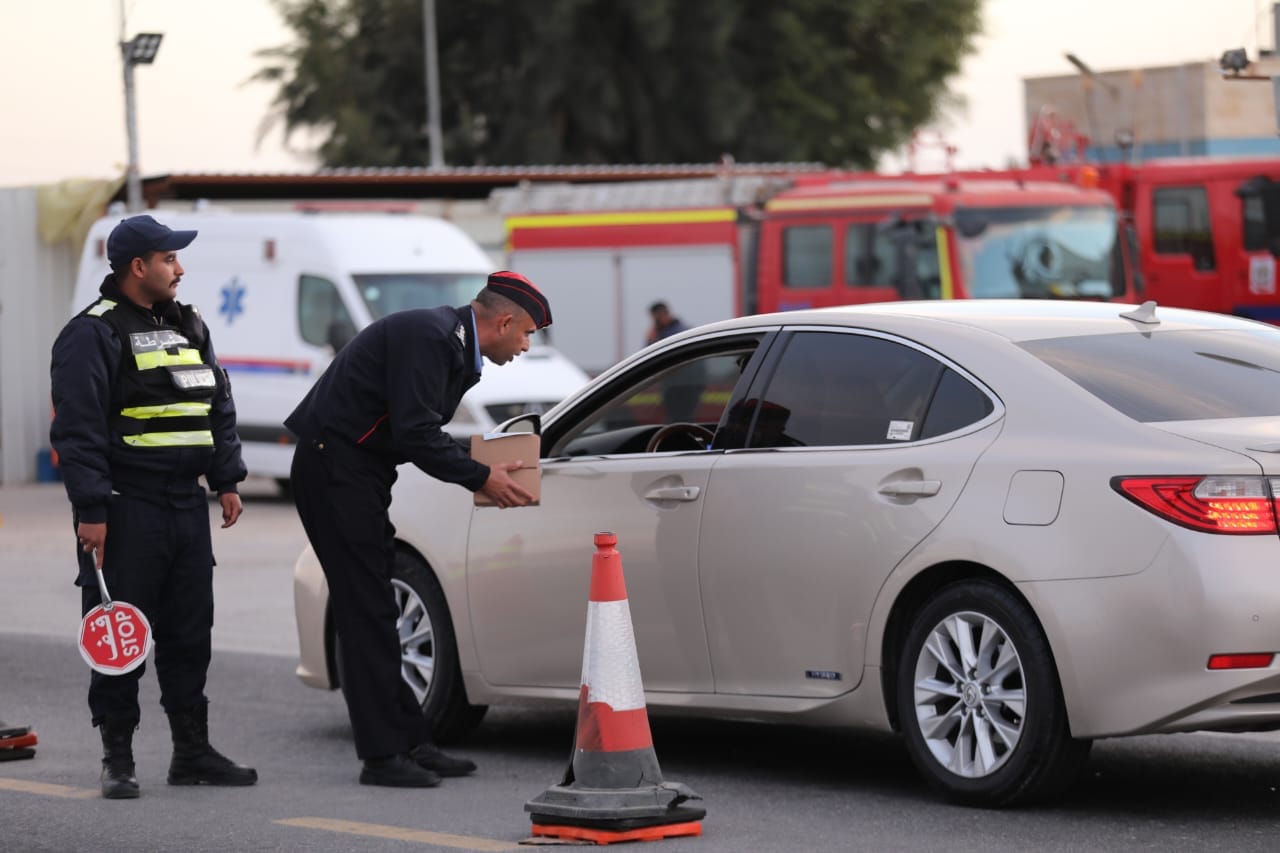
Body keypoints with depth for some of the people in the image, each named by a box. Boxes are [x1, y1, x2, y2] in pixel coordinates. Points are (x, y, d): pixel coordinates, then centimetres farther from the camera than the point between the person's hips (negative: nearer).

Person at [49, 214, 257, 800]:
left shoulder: (188, 327, 17)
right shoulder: (94, 333, -8)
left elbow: (219, 409, 23)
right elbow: (77, 428, -13)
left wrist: (227, 480, 16)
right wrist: (90, 509, -18)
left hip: (186, 505, 7)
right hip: (126, 507, -7)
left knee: (190, 632, 9)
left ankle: (192, 751, 17)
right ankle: (117, 758, 4)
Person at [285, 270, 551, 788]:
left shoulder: (454, 343, 13)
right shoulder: (427, 337, -19)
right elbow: (415, 433, -24)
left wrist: (485, 470, 7)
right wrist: (481, 478, -16)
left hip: (358, 473, 11)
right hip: (333, 468, -11)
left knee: (374, 610, 12)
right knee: (366, 611, -9)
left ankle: (410, 743, 16)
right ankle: (382, 755, -7)